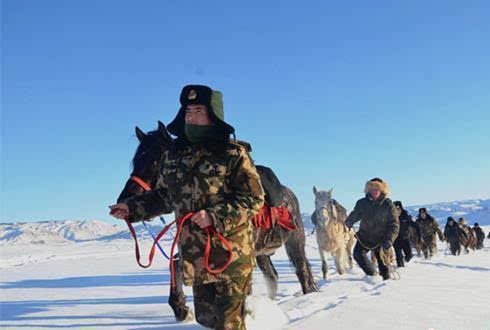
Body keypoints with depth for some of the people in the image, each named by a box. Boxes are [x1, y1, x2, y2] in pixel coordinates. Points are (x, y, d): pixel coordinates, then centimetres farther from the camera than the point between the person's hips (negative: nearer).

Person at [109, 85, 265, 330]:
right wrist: (133, 208, 4)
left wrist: (215, 216, -24)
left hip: (231, 255, -6)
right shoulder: (173, 155, 6)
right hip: (195, 257, 6)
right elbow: (163, 197, 16)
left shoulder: (233, 154, -11)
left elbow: (253, 199, -14)